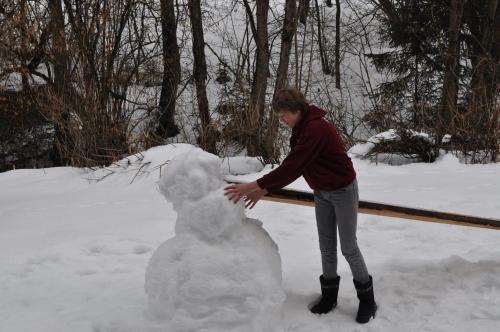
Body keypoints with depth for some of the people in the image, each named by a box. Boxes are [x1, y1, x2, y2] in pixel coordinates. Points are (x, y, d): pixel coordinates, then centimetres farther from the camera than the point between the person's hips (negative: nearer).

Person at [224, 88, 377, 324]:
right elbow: (291, 165, 3)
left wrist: (254, 186, -32)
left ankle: (367, 299, 18)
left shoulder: (316, 129, -29)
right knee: (326, 246, 12)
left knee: (348, 247, 1)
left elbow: (292, 167, -34)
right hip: (322, 193, 8)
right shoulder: (301, 129, 1)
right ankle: (329, 295, 24)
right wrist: (264, 190, -5)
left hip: (343, 190, -8)